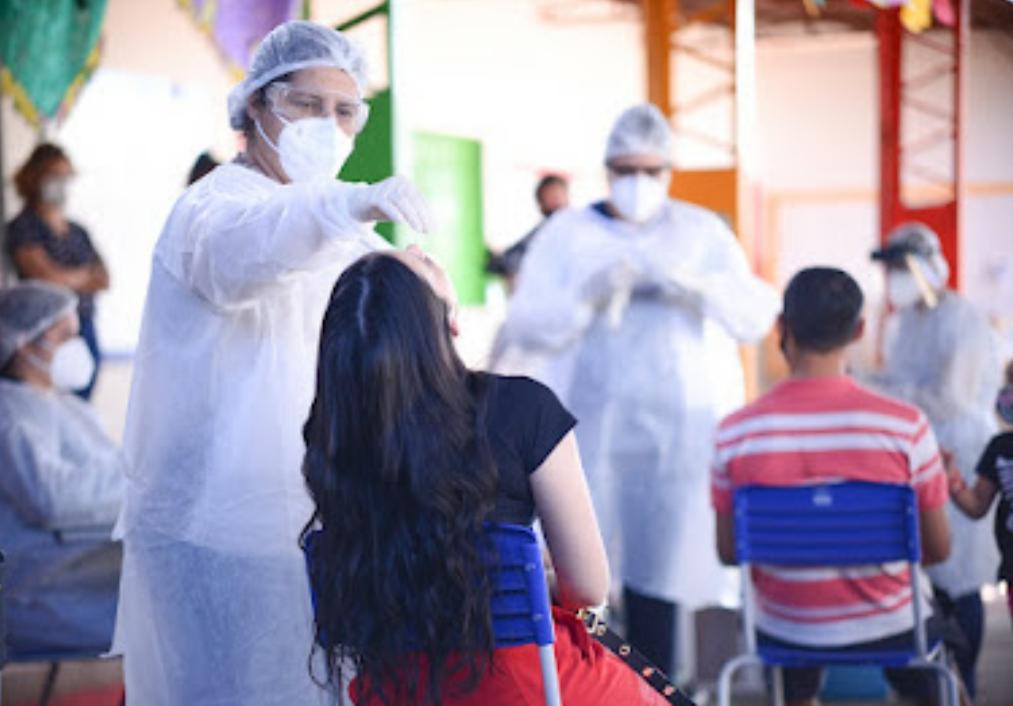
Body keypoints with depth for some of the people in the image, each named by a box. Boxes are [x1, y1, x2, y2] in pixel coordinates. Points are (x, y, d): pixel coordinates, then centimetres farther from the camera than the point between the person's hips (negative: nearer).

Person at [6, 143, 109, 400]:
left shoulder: (78, 232, 15)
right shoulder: (23, 228, -1)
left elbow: (104, 280, 8)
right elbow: (45, 275, -12)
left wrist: (67, 278, -9)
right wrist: (85, 275, 4)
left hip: (85, 330, 6)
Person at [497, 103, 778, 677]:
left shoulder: (704, 231, 11)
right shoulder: (567, 233, 7)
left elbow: (758, 316, 2)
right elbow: (525, 327, -2)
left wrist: (698, 284, -15)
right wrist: (592, 292, -17)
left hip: (680, 427, 1)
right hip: (588, 428, -1)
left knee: (655, 567, -3)